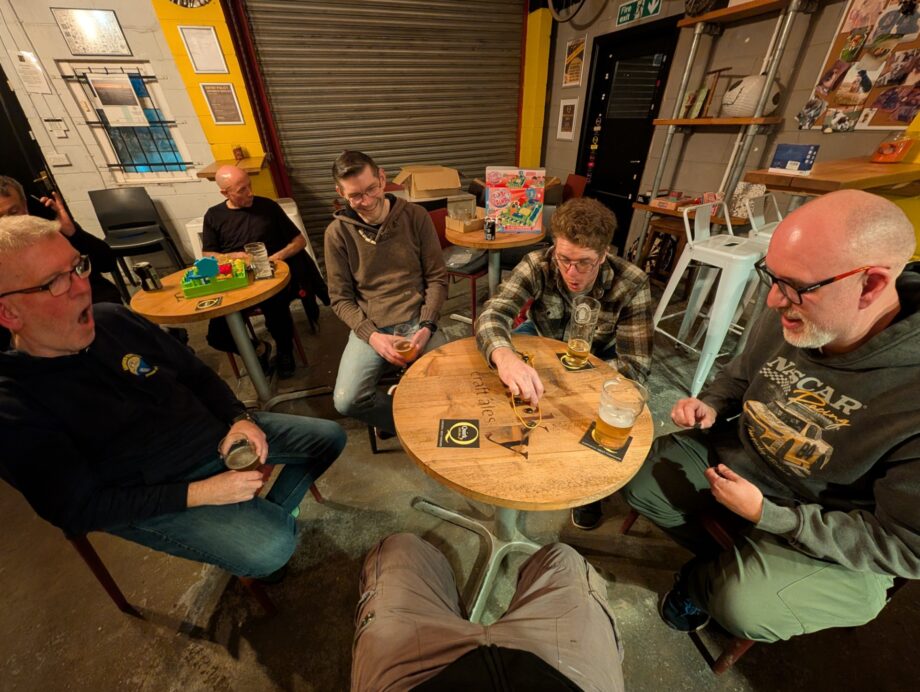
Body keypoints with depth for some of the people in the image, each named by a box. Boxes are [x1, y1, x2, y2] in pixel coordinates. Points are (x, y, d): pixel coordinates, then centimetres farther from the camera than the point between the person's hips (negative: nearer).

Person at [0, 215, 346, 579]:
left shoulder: (112, 318, -3)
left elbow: (197, 375, 6)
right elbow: (81, 509, -16)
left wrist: (239, 418, -10)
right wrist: (199, 494, -23)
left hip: (215, 434, 6)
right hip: (153, 498, -5)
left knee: (329, 437, 5)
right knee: (271, 548, -26)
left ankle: (272, 513, 19)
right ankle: (268, 524, 10)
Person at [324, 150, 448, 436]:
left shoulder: (415, 216, 1)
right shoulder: (338, 232, 0)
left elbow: (437, 277, 3)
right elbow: (340, 298, 3)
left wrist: (427, 325, -12)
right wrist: (371, 335, -14)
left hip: (417, 320, 0)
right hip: (369, 327, 1)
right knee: (346, 401, -20)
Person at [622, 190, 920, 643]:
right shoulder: (785, 320, -15)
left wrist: (767, 515, -25)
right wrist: (711, 406, -13)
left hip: (834, 543, -4)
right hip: (736, 456, 5)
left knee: (742, 607, -24)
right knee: (639, 477, -2)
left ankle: (701, 583, 14)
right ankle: (711, 559, 22)